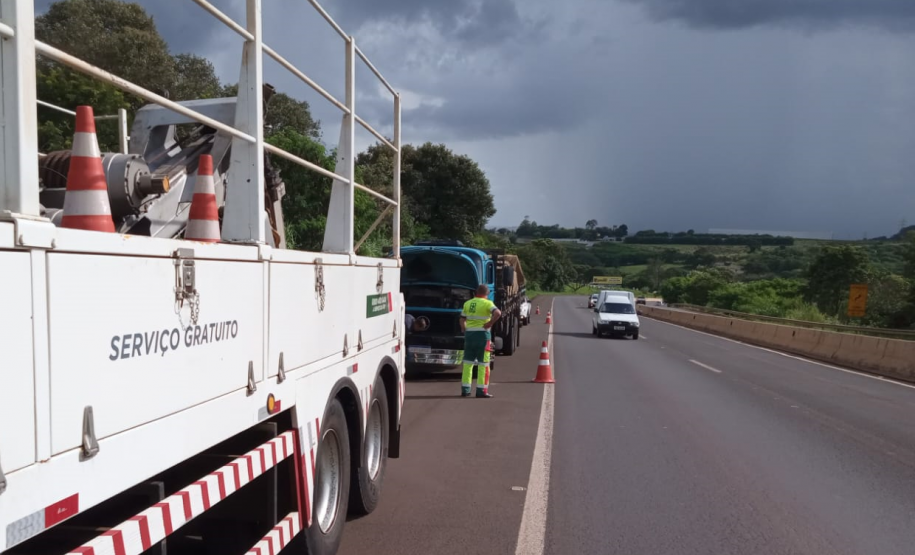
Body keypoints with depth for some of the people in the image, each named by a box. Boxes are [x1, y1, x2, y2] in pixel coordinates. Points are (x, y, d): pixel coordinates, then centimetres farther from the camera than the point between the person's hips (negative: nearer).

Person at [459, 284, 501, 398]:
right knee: (483, 363, 1)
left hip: (469, 333, 5)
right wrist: (490, 323, -13)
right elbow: (498, 313, -23)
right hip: (482, 334, -5)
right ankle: (481, 390, 0)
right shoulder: (487, 303, -6)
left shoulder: (467, 303, 11)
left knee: (468, 362, 12)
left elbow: (462, 320, 10)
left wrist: (465, 331, 15)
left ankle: (465, 389, 13)